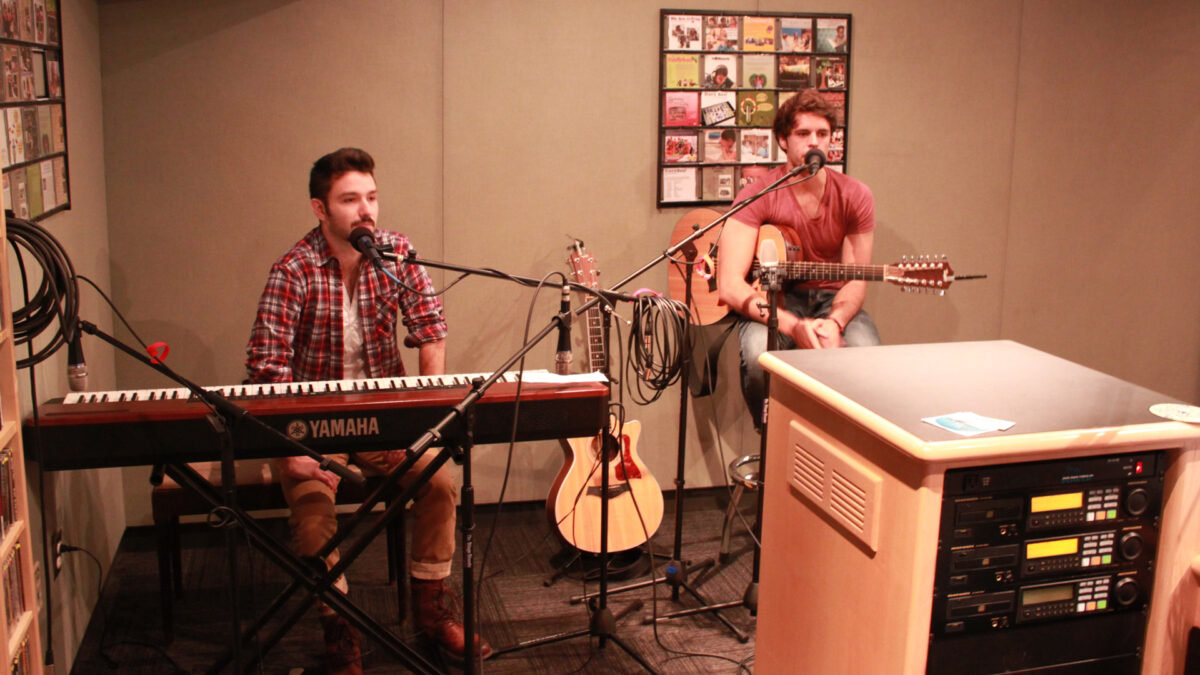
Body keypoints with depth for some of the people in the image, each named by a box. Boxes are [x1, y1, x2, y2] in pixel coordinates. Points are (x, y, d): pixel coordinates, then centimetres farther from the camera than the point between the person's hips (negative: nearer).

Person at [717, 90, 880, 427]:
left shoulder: (854, 195, -4)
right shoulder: (758, 196, -13)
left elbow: (855, 281, -2)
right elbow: (730, 285, -21)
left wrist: (834, 322, -26)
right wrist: (792, 325, -34)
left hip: (831, 300, 2)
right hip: (773, 300, -2)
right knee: (758, 353, -36)